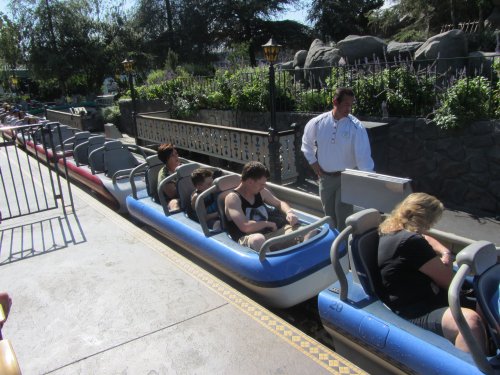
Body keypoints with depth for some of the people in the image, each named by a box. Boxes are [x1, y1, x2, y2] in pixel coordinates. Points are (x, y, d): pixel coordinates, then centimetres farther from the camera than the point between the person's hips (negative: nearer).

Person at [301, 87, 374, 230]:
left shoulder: (356, 127, -16)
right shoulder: (318, 122, -7)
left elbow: (363, 155, -19)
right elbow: (306, 143, 12)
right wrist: (313, 162, 5)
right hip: (325, 177, 3)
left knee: (343, 218, -6)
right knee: (329, 215, 17)